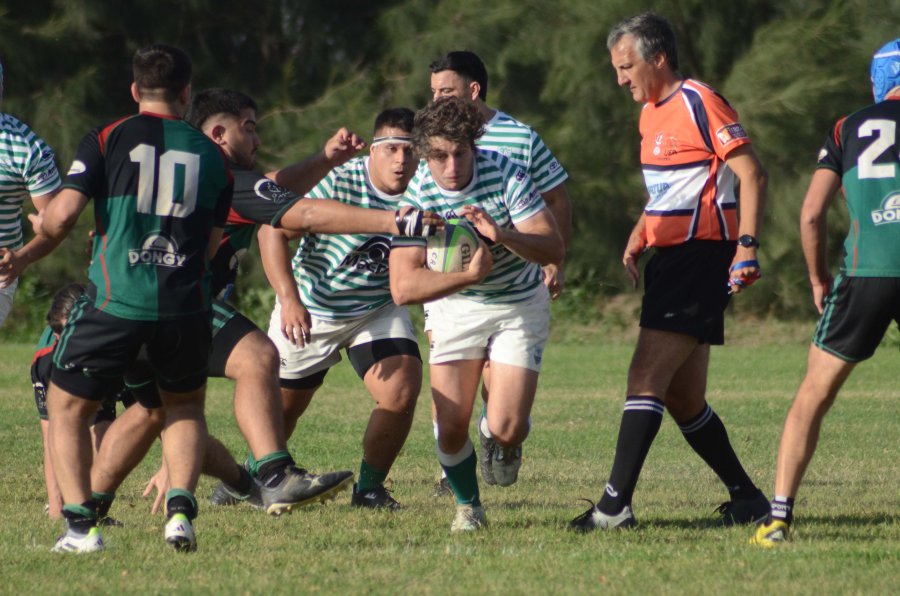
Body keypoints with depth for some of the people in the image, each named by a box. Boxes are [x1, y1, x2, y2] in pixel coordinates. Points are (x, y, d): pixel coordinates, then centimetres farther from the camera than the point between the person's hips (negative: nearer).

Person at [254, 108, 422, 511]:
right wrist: (289, 300, -34)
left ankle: (369, 488, 5)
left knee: (401, 393, -17)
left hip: (378, 310, 2)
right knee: (281, 405, 10)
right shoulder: (337, 180, -25)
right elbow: (272, 231, -25)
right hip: (308, 311, -2)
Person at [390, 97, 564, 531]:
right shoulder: (417, 196, -20)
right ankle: (467, 505, 22)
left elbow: (554, 248, -26)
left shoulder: (506, 176, -22)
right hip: (455, 306, 1)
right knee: (451, 428, -9)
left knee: (506, 427, -15)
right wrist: (470, 274, -41)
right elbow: (403, 287, -28)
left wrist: (503, 235, -44)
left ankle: (507, 446, 24)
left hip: (520, 304, -1)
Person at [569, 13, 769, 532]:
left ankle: (615, 505, -20)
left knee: (647, 377, -16)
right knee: (684, 400, 10)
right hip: (672, 257, 10)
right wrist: (637, 240, 16)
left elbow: (752, 173, -16)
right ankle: (747, 499, 19)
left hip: (702, 256, -10)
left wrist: (747, 245, -24)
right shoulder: (651, 114, 17)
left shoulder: (700, 104, -12)